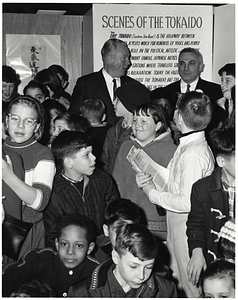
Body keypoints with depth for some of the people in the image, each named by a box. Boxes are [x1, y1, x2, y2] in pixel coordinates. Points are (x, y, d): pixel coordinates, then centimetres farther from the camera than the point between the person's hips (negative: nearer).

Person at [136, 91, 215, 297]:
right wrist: (150, 182, -1)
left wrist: (153, 193, -15)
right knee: (177, 280, 22)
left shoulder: (193, 154, -25)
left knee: (191, 285, 7)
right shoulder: (190, 145, 5)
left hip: (187, 227, -9)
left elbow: (187, 202, -27)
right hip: (177, 225, 9)